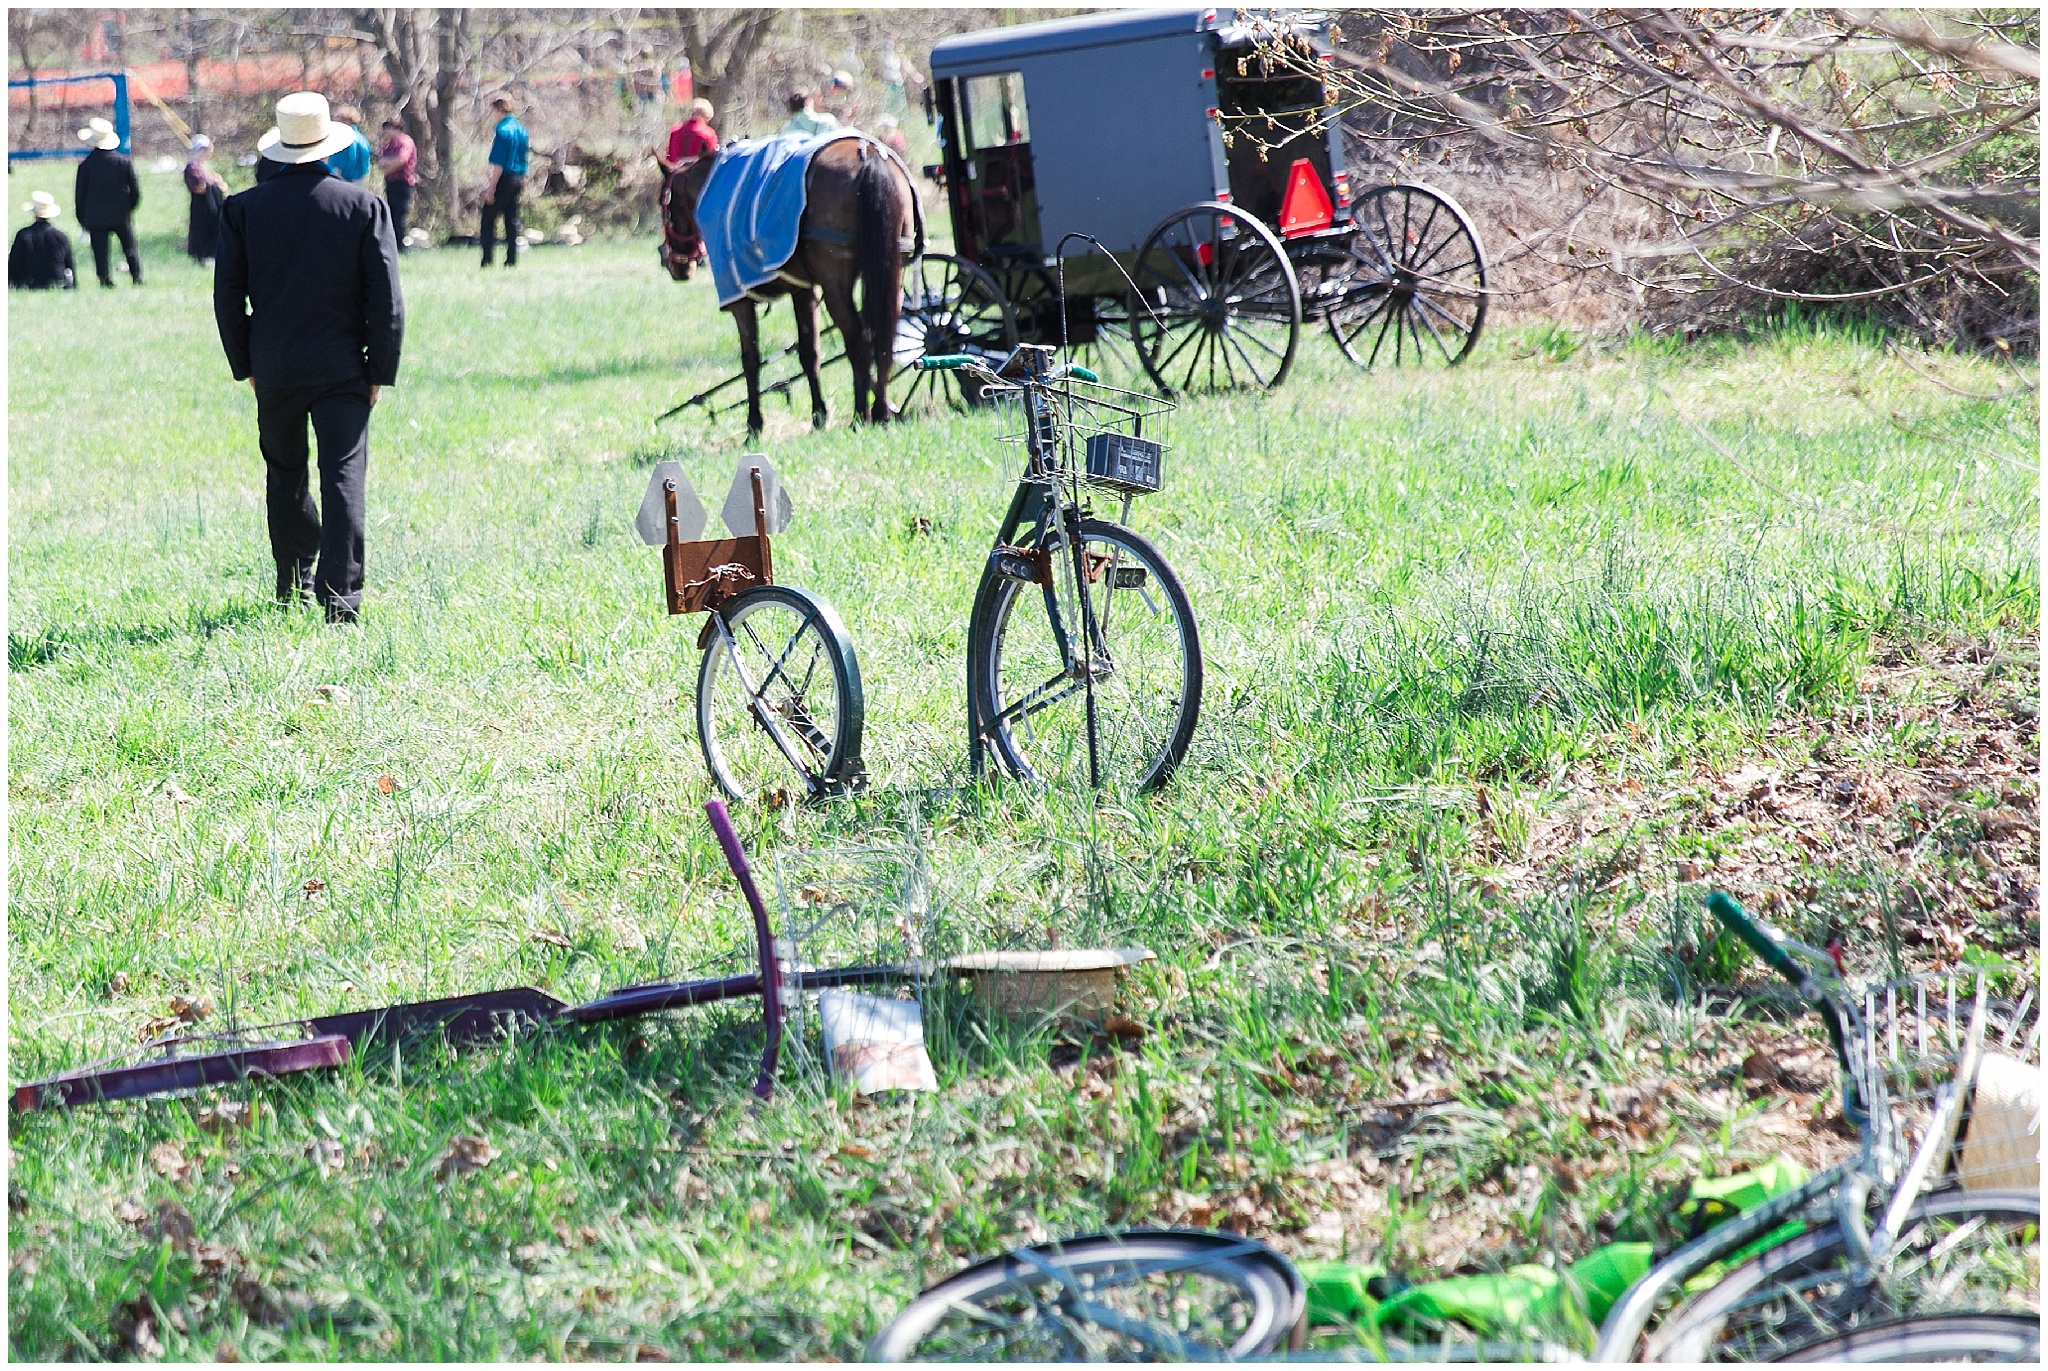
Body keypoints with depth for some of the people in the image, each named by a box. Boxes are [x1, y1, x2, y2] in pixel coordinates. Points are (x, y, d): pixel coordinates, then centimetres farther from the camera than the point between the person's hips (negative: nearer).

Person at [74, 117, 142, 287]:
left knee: (101, 254, 3)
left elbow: (80, 196, -2)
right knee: (130, 249, 14)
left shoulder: (86, 165, -8)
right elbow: (136, 191, -1)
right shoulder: (125, 161, -4)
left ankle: (107, 282, -1)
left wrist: (82, 220, 10)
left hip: (96, 217, -2)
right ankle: (137, 278, 12)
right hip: (122, 216, 2)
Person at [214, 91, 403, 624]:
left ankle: (293, 583, 27)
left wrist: (245, 365, 13)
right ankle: (340, 594, -11)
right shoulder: (365, 206, -5)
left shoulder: (243, 208, -1)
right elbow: (386, 300, -5)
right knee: (344, 477, -3)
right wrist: (380, 371, 2)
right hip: (342, 367, -2)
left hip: (274, 367, 2)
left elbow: (227, 297, 2)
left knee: (285, 474, 18)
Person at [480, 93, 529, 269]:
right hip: (518, 179, 8)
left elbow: (499, 164, -18)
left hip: (504, 180, -8)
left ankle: (487, 259, -4)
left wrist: (491, 188, -16)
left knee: (489, 218, 0)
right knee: (512, 220, 11)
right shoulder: (521, 128, 9)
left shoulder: (502, 130, -15)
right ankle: (512, 259, 10)